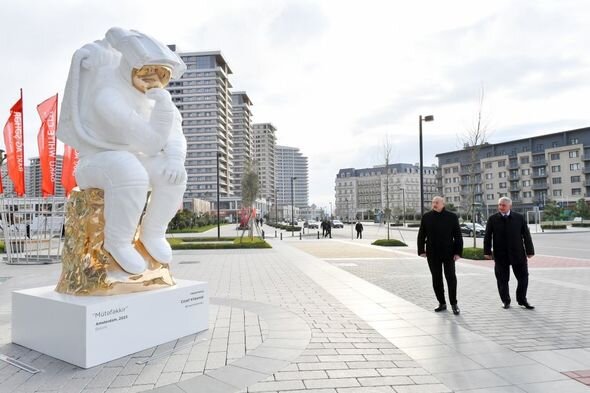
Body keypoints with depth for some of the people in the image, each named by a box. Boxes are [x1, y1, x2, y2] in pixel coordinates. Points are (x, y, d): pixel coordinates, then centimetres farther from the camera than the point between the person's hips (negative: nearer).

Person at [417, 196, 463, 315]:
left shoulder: (452, 217, -2)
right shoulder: (426, 217, 3)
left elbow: (458, 236, -2)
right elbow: (421, 235, 6)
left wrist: (458, 252, -8)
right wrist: (421, 250, 0)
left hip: (448, 253, -2)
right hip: (432, 254, 2)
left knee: (451, 277, -2)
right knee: (436, 279, 7)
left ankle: (454, 304, 12)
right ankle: (442, 303, 20)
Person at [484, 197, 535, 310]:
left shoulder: (519, 218, 2)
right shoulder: (492, 219, -1)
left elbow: (526, 235, 4)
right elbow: (487, 236, 1)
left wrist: (529, 251, 1)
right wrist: (487, 251, -3)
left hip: (518, 253, 1)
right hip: (500, 255, -1)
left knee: (523, 277, 7)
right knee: (502, 280, 5)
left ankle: (522, 300, 25)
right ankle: (506, 301, 20)